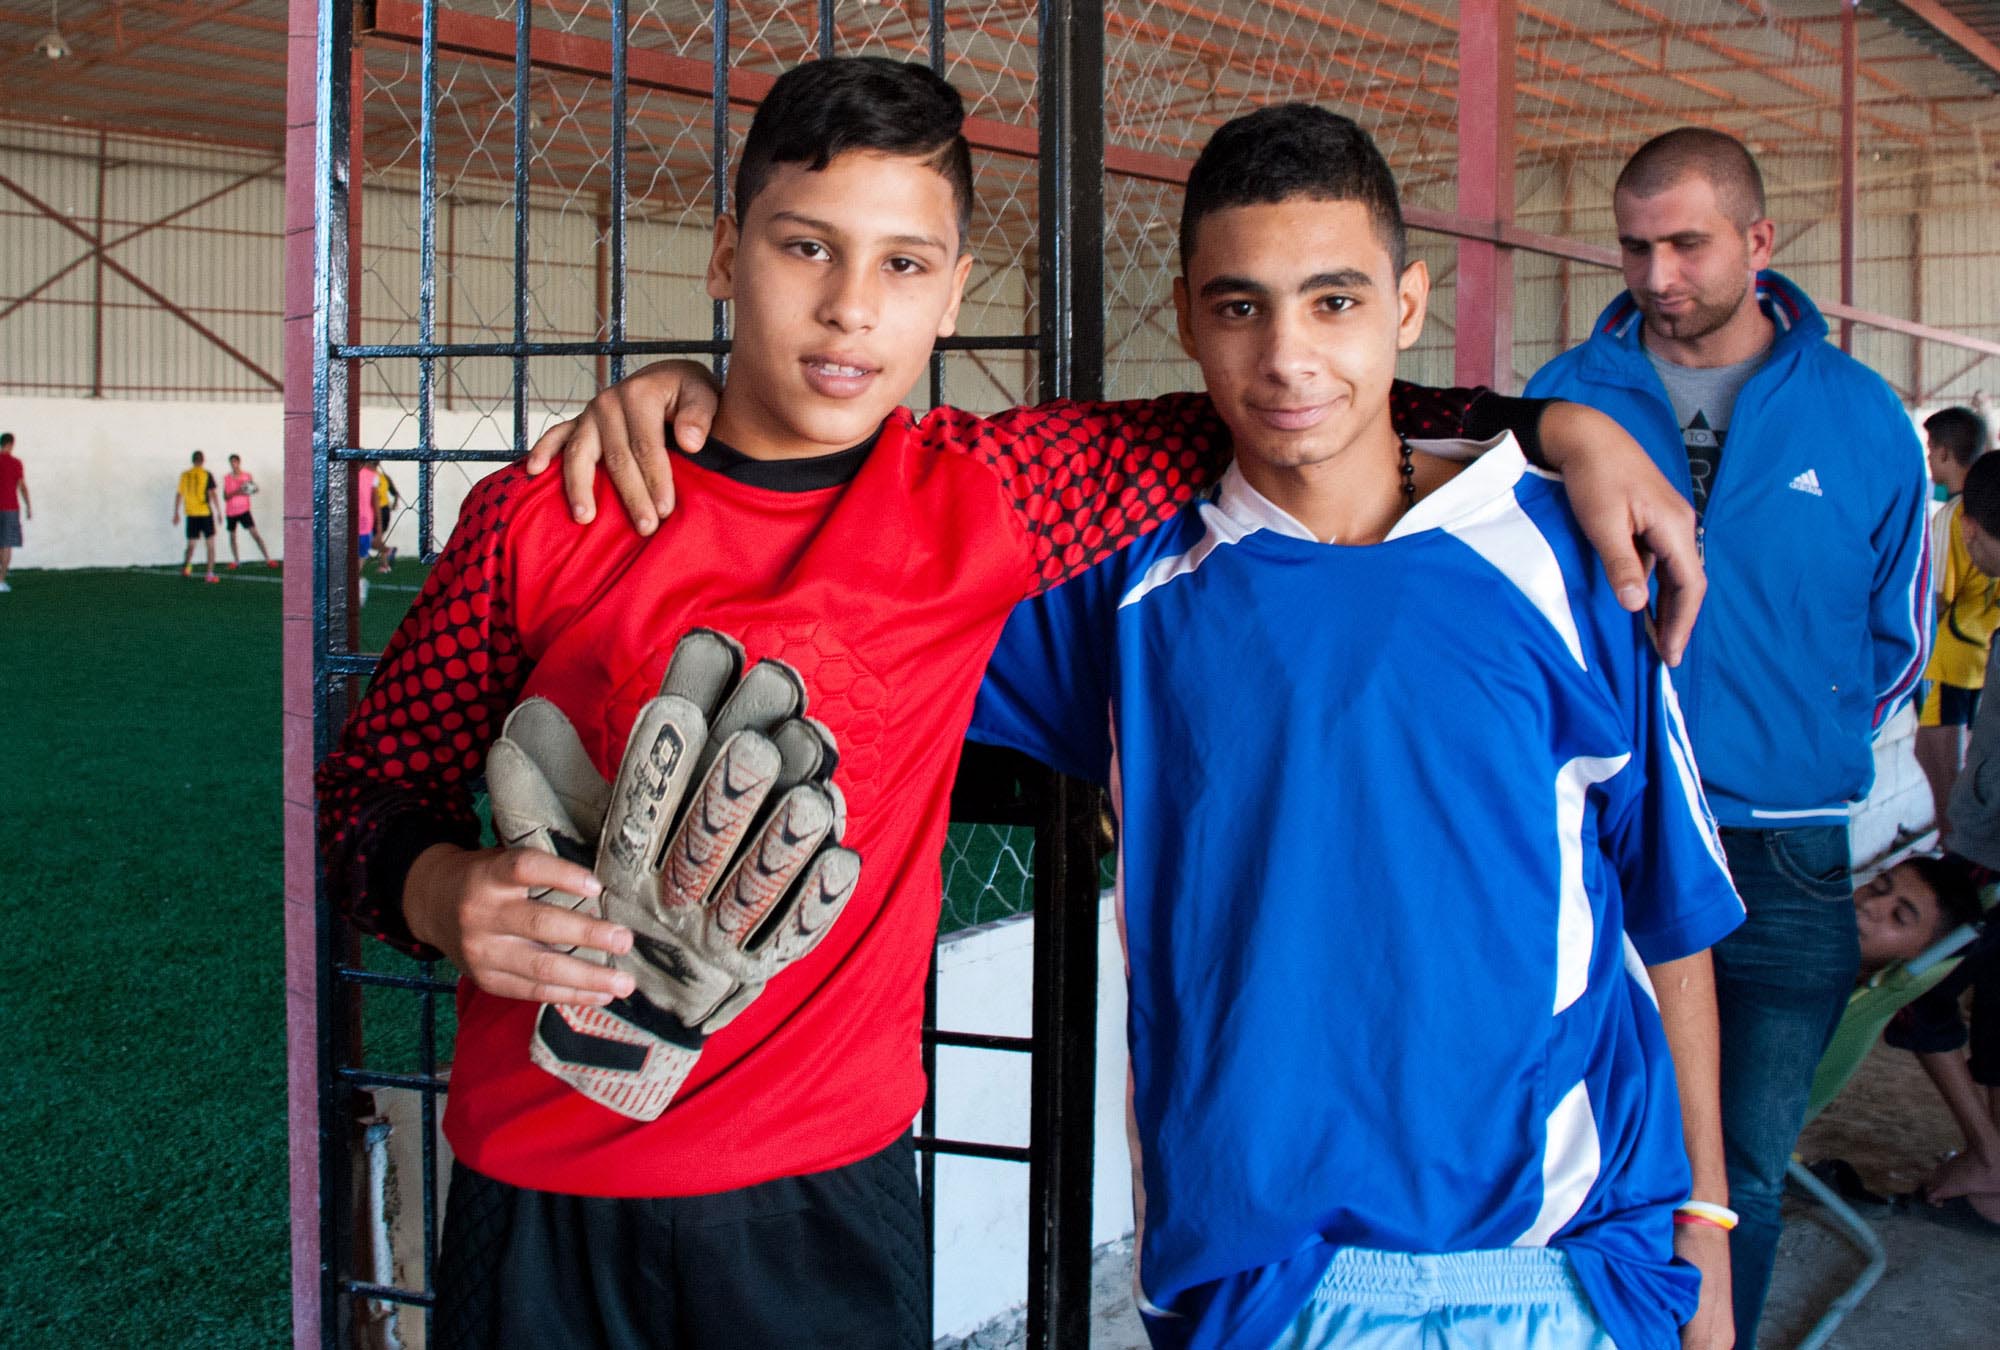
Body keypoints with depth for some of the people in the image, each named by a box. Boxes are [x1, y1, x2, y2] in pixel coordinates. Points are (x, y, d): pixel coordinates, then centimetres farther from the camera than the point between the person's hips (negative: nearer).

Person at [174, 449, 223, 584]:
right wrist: (218, 511, -7)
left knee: (191, 544, 16)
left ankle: (186, 567, -2)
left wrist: (176, 514, 15)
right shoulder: (206, 475, -5)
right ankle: (210, 574, -3)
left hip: (191, 514, 3)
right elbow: (212, 493, -11)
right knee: (210, 544, 3)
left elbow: (178, 494, 7)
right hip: (205, 513, -3)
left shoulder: (184, 475, 4)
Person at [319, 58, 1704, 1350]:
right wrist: (448, 895, -18)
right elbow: (372, 790, 3)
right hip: (539, 1204, 0)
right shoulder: (539, 524, -5)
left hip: (826, 1201, 1)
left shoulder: (988, 500, -3)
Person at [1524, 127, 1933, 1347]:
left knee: (1742, 1183, 9)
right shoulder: (1563, 401, 0)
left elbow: (1898, 636, 12)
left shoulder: (1860, 415, 2)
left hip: (1781, 865, 1)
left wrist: (1799, 750, 9)